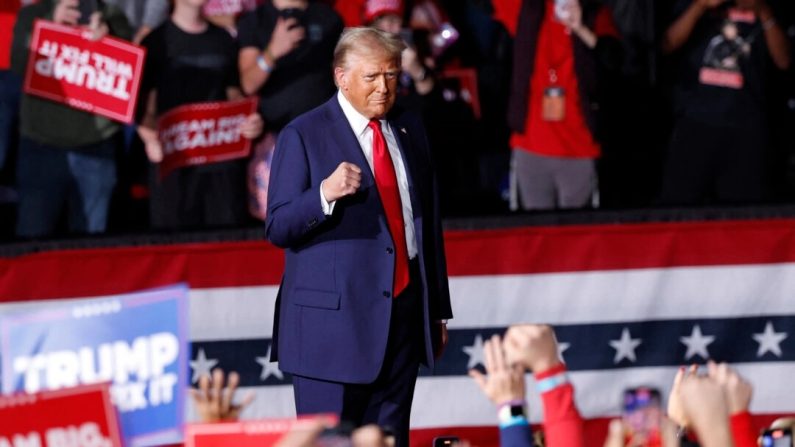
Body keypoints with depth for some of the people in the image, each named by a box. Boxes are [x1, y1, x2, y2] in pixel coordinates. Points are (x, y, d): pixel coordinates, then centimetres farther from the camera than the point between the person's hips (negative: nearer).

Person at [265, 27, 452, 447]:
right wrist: (325, 193, -29)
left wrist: (439, 310, 19)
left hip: (404, 313, 5)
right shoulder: (303, 137, -5)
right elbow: (278, 228, -10)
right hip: (334, 318, -5)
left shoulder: (409, 130, 13)